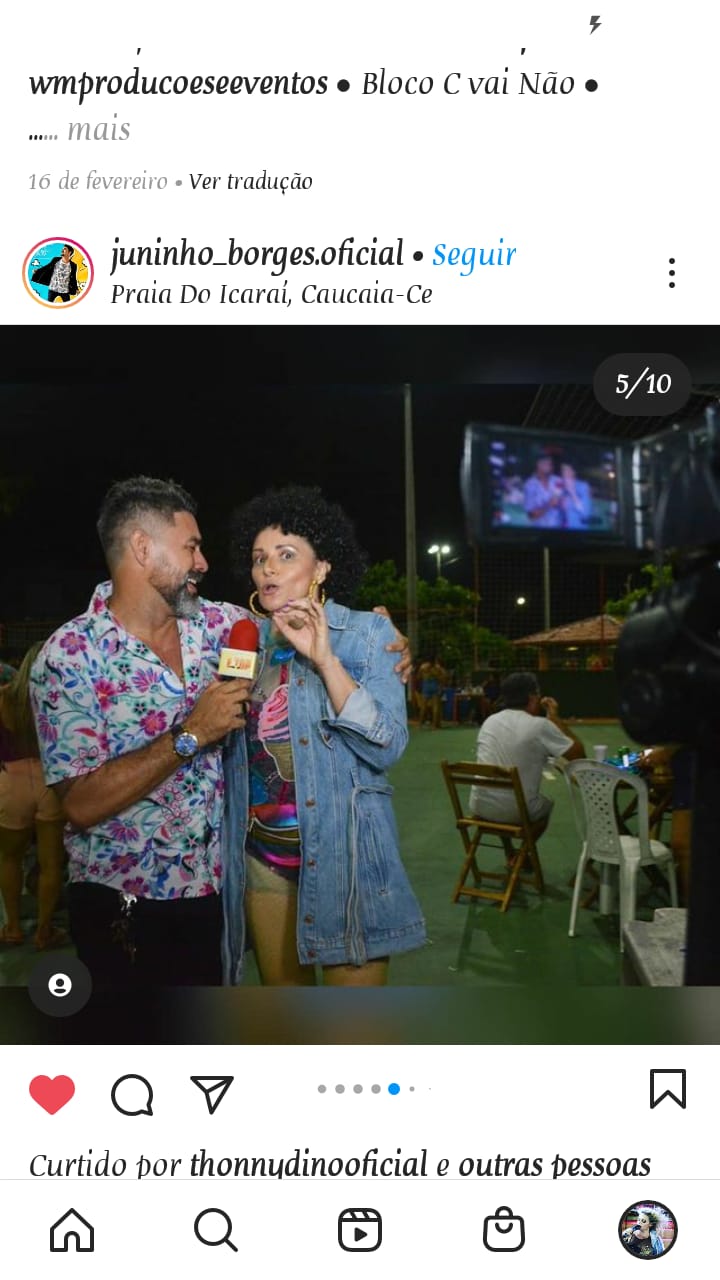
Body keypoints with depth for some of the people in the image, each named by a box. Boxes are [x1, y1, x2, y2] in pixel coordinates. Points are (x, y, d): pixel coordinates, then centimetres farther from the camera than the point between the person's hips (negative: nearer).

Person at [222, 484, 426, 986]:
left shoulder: (367, 632, -5)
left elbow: (386, 747, -17)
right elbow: (224, 745, 15)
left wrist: (324, 659, -22)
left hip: (340, 852, -4)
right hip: (261, 853, 4)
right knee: (282, 987, 17)